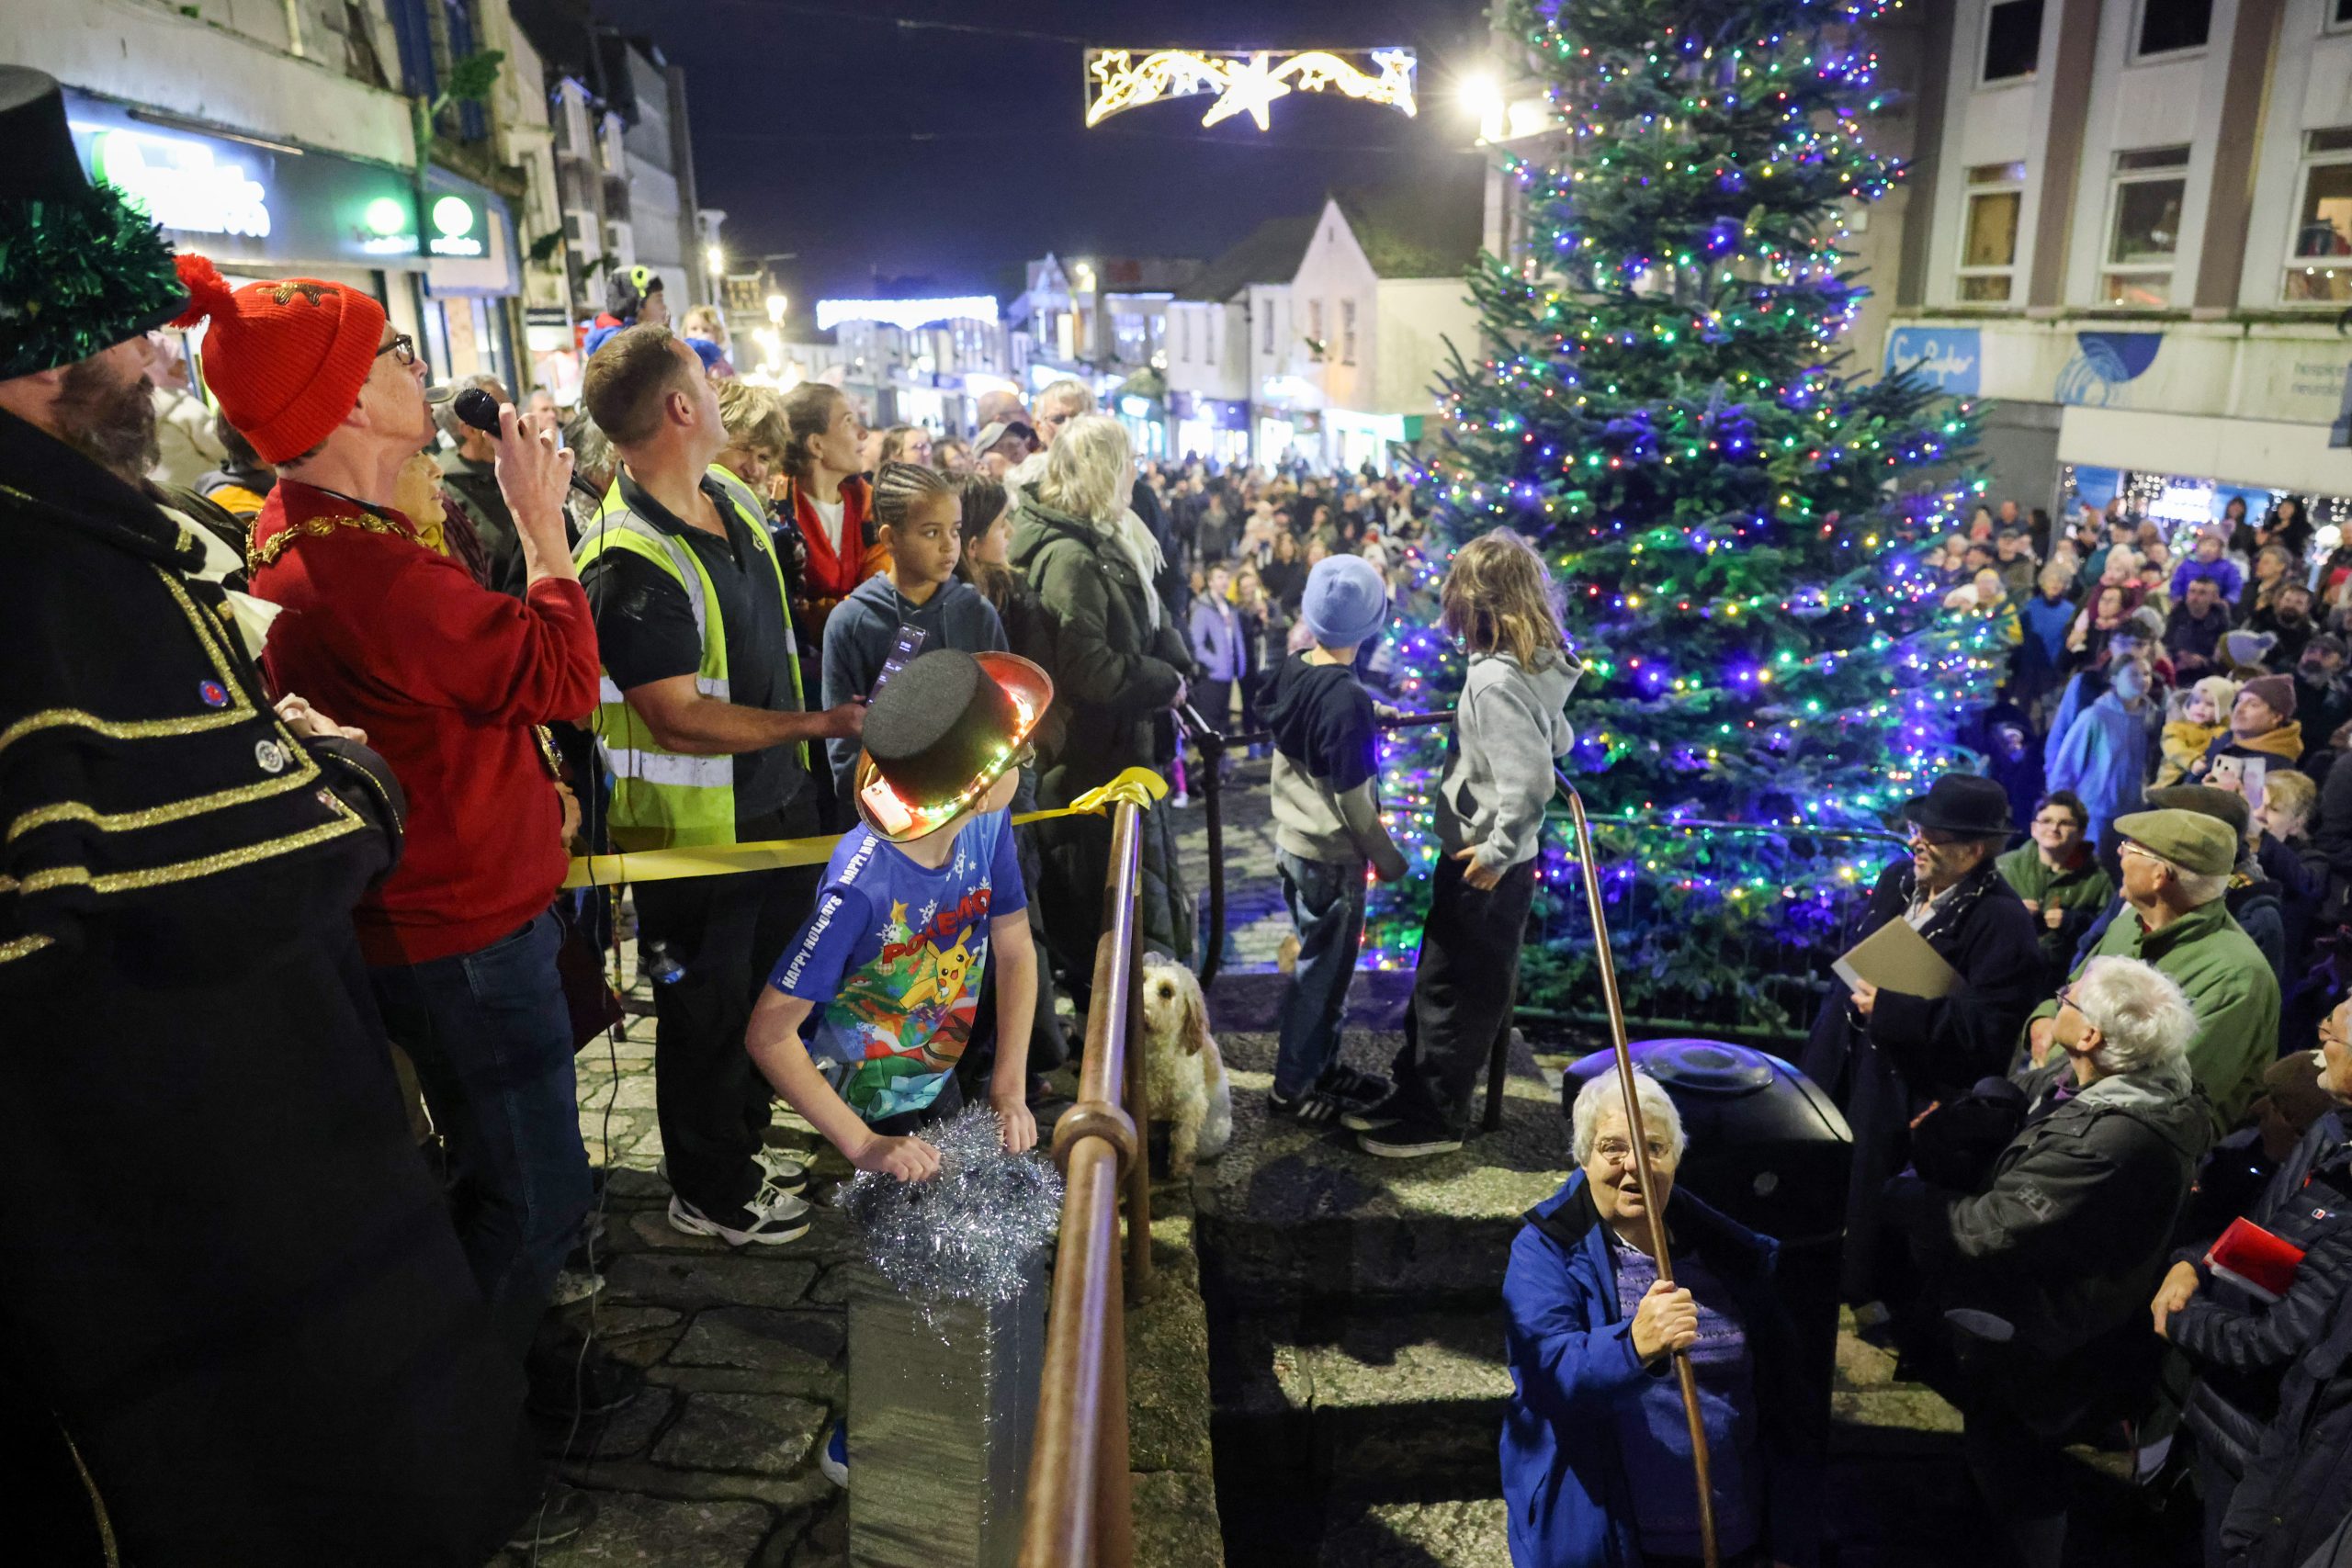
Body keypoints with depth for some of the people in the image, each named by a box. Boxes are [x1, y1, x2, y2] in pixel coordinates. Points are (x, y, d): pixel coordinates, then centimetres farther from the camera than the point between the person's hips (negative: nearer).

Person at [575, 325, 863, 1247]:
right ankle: (708, 1195, 32)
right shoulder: (628, 564, -27)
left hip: (776, 800, 9)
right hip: (695, 828, -8)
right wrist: (820, 724, -24)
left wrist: (804, 763, 16)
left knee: (766, 987, 23)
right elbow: (680, 721, -28)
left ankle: (741, 1148, 45)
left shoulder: (735, 501, 2)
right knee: (706, 1006, 11)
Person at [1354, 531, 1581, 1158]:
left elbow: (1530, 783, -32)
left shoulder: (1497, 680, -25)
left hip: (1484, 863, -10)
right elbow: (1559, 742, 19)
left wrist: (1497, 851, -21)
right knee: (1439, 978, 19)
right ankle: (1412, 1094, 32)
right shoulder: (1538, 667, 4)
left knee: (1454, 990, 5)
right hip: (1485, 852, 10)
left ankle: (1435, 1118, 20)